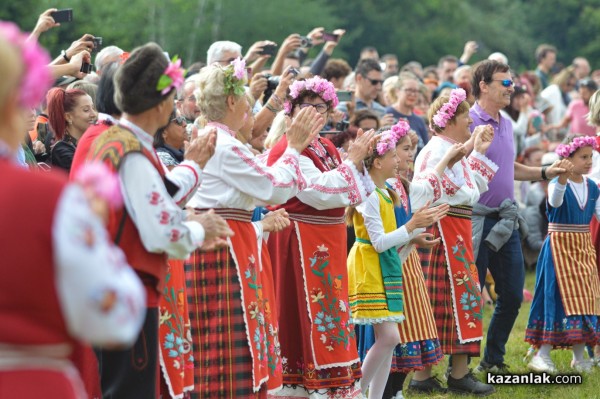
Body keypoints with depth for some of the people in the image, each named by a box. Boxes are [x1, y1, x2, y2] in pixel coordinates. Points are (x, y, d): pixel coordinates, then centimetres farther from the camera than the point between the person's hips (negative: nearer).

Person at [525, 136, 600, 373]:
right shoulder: (557, 184, -11)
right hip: (560, 247, -6)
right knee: (558, 298, -9)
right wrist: (563, 177, -51)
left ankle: (579, 357, 14)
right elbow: (555, 201, -33)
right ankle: (542, 354, -5)